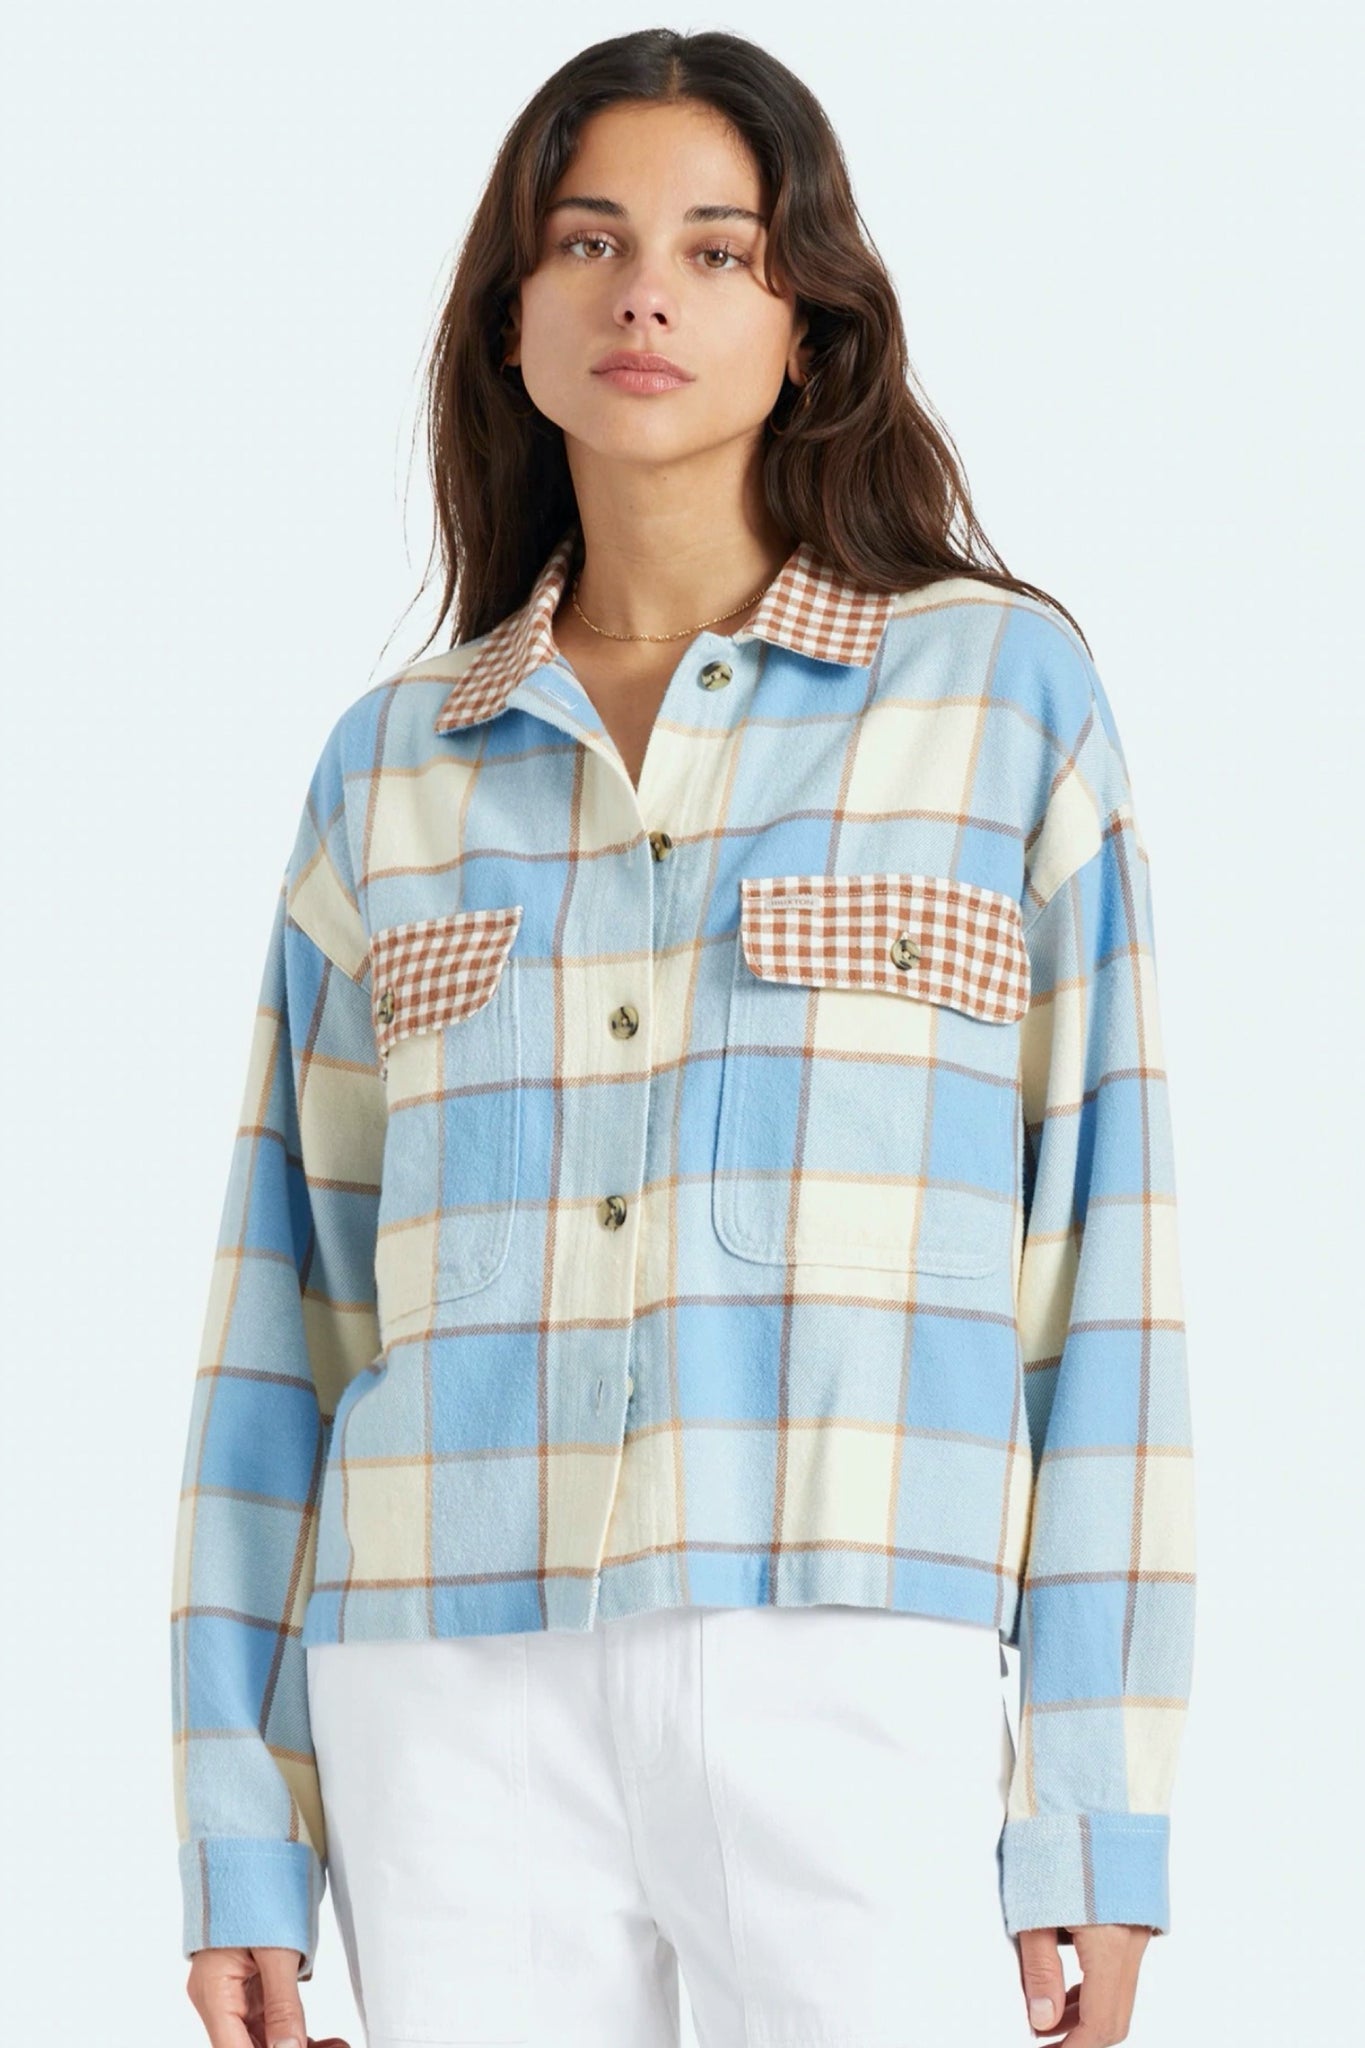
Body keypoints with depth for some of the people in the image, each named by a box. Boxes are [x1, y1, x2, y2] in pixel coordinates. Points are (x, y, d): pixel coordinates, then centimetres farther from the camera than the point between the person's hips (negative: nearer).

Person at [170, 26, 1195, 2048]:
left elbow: (1101, 1250, 1)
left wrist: (1100, 1813, -4)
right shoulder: (392, 767, 13)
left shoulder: (1003, 689, 5)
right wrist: (237, 1830, 7)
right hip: (461, 1712, 3)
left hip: (851, 1703, -2)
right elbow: (294, 1305, 13)